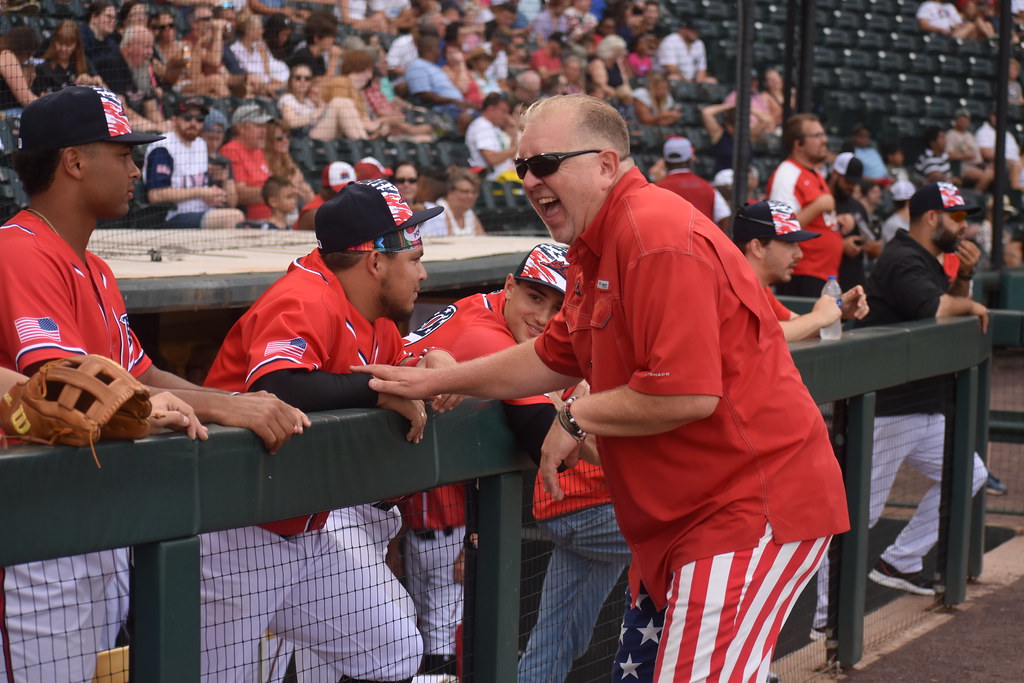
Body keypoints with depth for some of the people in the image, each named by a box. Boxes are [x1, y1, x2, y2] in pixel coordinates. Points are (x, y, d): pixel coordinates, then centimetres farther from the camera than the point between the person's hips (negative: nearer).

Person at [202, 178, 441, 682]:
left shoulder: (377, 321, 10)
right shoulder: (305, 302, -19)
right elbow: (276, 388, -35)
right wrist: (379, 389, -27)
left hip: (312, 534, 9)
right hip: (237, 536, -9)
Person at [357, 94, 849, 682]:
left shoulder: (659, 239, -21)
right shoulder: (595, 247, 12)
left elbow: (688, 393, -26)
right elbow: (554, 358, 23)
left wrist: (577, 418, -12)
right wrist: (437, 381, 19)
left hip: (752, 508, -10)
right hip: (680, 519, 10)